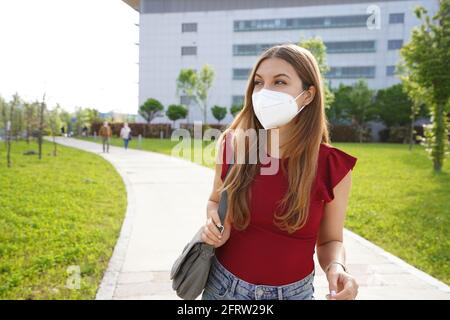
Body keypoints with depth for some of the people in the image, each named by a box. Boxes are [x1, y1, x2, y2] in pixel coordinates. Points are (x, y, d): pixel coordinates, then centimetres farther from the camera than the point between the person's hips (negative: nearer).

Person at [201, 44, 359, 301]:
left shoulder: (333, 167, -15)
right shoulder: (231, 144, -12)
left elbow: (330, 241, -2)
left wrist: (337, 268, -22)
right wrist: (214, 225, -14)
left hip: (293, 292, -1)